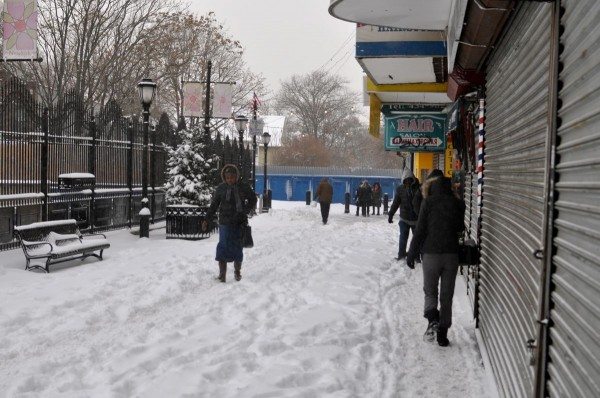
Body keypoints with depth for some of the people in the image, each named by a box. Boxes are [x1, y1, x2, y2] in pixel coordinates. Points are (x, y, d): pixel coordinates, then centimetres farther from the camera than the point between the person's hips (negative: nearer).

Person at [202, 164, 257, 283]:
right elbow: (213, 205, 10)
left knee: (237, 247, 6)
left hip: (240, 223, 0)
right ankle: (222, 274, -3)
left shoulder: (244, 187, 0)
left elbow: (253, 201, 8)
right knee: (223, 246, -8)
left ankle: (237, 271, 26)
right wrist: (207, 219, 6)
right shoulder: (221, 188, 2)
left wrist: (243, 212, -6)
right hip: (225, 223, 0)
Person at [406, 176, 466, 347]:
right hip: (452, 254, 2)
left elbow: (420, 230, -6)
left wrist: (412, 254, 0)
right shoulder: (458, 203, 4)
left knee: (430, 290, 12)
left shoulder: (429, 202, -5)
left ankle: (432, 318, -15)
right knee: (447, 295, 10)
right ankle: (443, 333, 10)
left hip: (431, 254, -2)